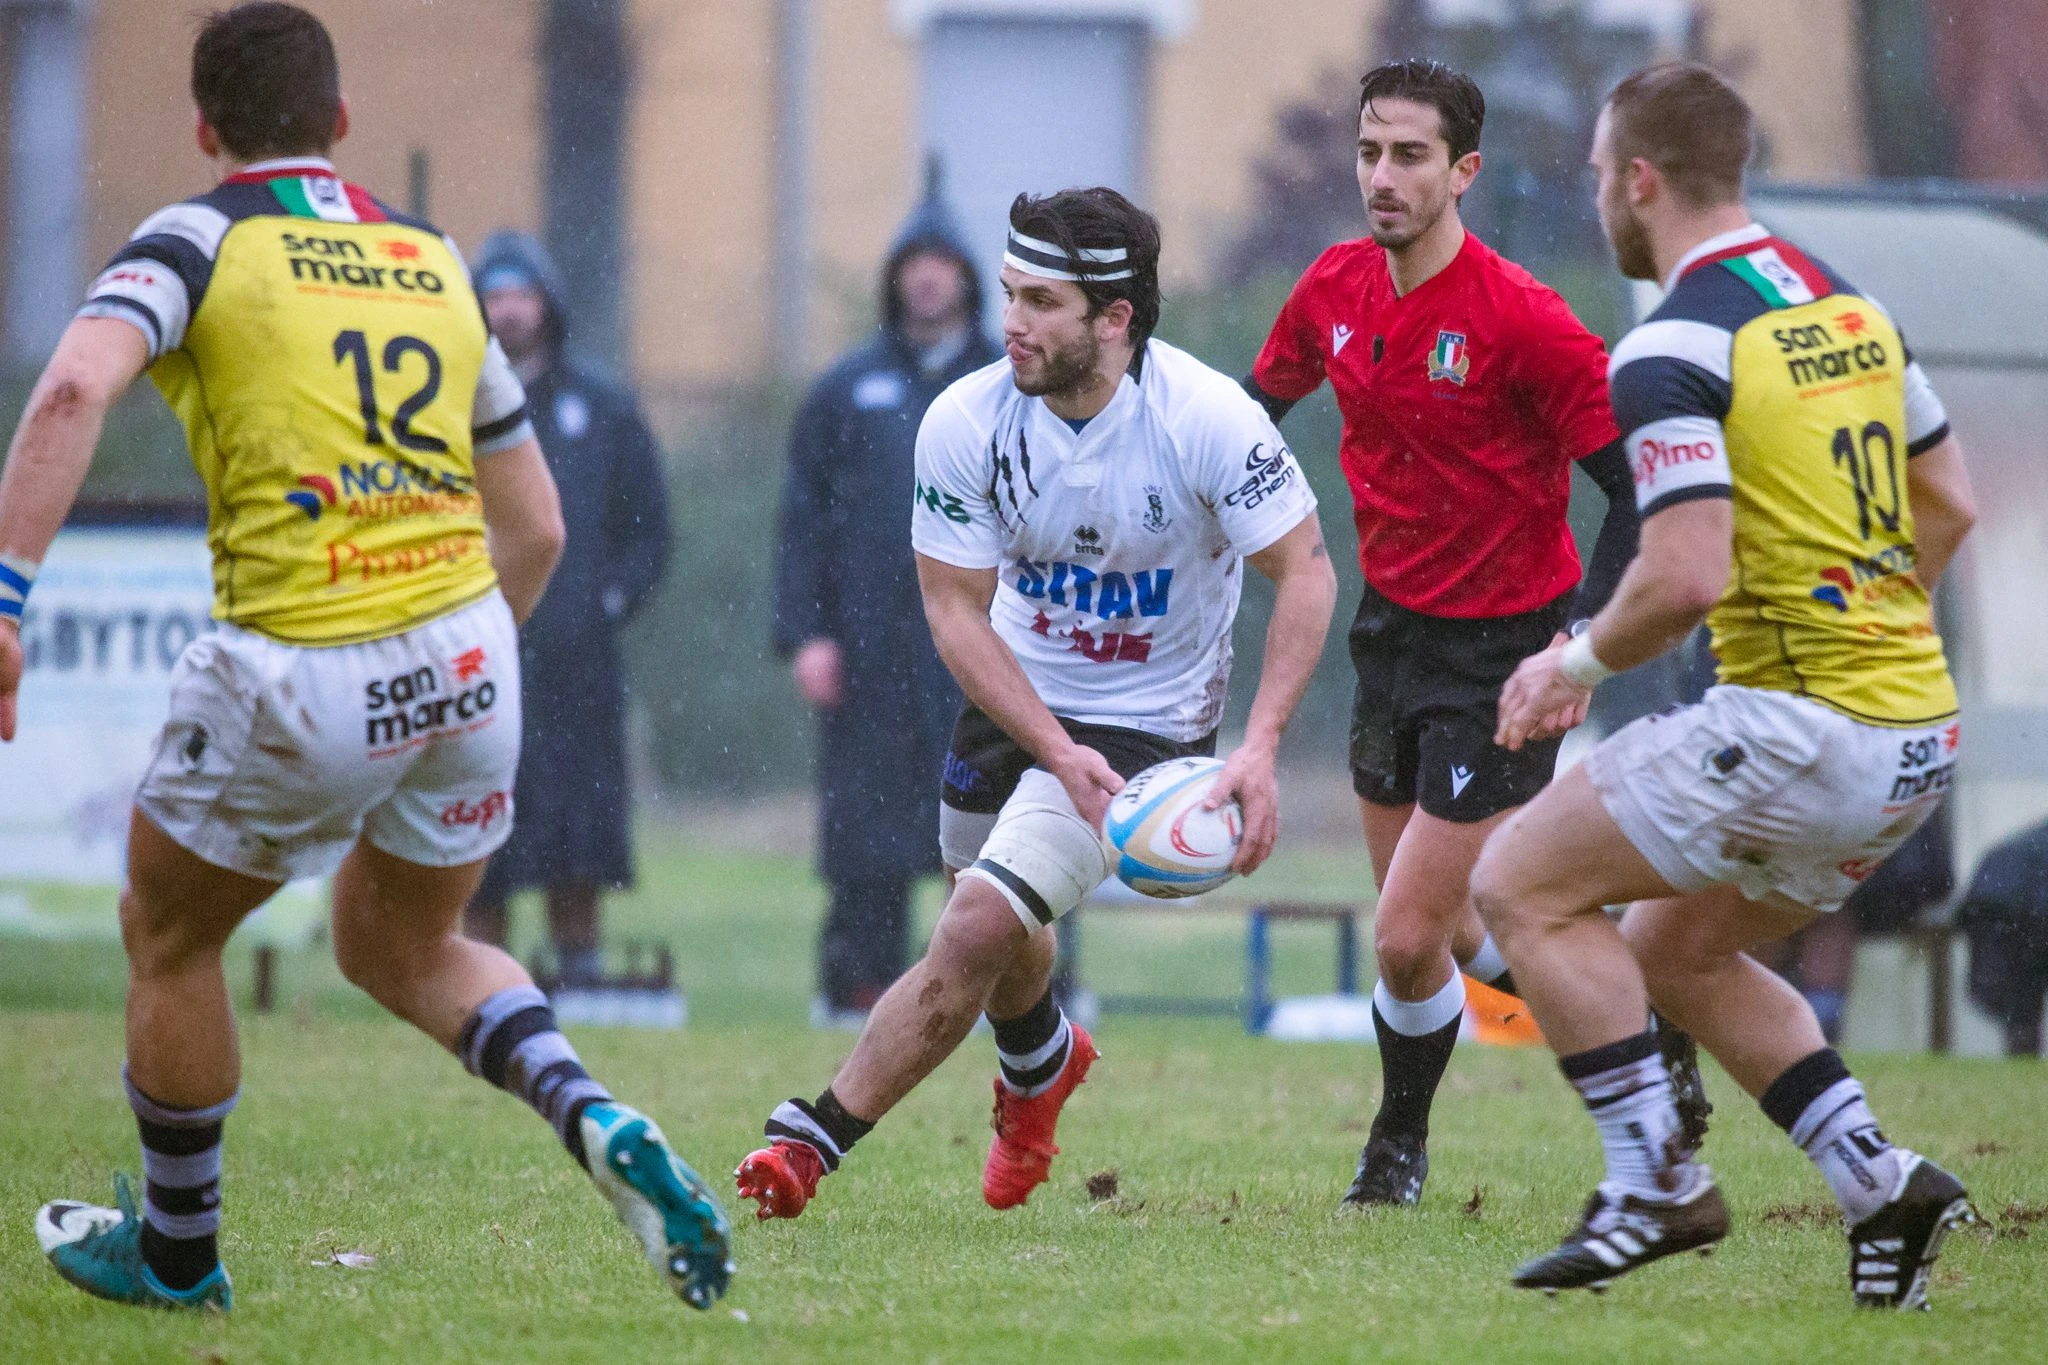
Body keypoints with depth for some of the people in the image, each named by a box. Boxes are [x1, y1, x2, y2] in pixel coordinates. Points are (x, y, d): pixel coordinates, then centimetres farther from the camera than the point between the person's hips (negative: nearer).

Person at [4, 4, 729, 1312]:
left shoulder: (200, 239, -1)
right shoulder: (433, 260, 15)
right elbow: (535, 528, 18)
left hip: (299, 686, -5)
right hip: (467, 661, 5)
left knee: (168, 936, 22)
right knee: (404, 950, 28)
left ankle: (175, 1253, 35)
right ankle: (594, 1119, 2)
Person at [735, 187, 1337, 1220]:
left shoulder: (1207, 418, -24)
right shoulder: (965, 423, -17)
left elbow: (1304, 570, -15)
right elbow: (955, 610, -11)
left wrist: (1259, 747, -26)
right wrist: (1059, 752, -23)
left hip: (1144, 722, -4)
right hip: (1015, 700, 4)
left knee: (978, 930, -19)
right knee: (997, 932, 22)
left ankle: (810, 1142, -11)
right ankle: (1042, 1066, 58)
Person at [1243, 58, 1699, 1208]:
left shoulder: (1520, 318, -21)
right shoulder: (1337, 289, -1)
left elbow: (1640, 488, -19)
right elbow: (1262, 400, 19)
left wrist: (1582, 645, -27)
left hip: (1506, 652, -7)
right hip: (1394, 629, 7)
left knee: (1410, 941, -8)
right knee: (1439, 930, 12)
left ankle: (1400, 1143, 18)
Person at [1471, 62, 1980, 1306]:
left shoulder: (1674, 349, -14)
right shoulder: (1847, 304, 13)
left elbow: (1688, 577, -23)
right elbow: (1950, 502, 21)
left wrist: (1580, 663, -5)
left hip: (1803, 729, -9)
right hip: (1918, 735, 9)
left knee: (1524, 884, 2)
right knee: (1674, 951, 23)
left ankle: (1658, 1186, -3)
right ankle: (1881, 1182, 12)